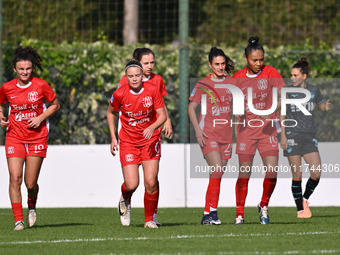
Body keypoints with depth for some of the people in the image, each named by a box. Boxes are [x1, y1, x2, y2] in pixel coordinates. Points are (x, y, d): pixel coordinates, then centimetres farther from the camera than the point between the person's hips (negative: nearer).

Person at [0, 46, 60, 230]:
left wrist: (40, 118, -9)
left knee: (31, 183, 0)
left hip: (37, 137, -1)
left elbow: (55, 105, 6)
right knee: (15, 179, -13)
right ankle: (18, 220, -7)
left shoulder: (41, 86, -6)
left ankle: (32, 207, 34)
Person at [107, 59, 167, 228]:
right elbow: (111, 113, 10)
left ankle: (149, 219, 8)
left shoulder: (152, 91, -9)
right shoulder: (119, 94, -9)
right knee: (131, 184, -10)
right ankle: (125, 201, 28)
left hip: (150, 140, 0)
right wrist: (113, 138, 6)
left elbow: (162, 116, -6)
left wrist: (152, 127, -26)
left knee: (150, 182, -11)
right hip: (128, 141, 0)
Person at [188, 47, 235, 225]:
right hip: (208, 134, -4)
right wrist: (197, 129, -11)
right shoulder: (202, 85, -1)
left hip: (226, 135, 4)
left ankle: (207, 215, 10)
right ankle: (212, 212, -20)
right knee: (217, 170, -20)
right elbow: (191, 108, 1)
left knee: (218, 174, 4)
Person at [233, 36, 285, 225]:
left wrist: (272, 111, -22)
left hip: (267, 129, -1)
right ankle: (239, 214, 7)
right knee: (244, 173, -4)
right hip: (246, 129, 1)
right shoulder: (238, 77, 3)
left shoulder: (270, 72, -3)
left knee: (272, 171, -10)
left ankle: (264, 206, 15)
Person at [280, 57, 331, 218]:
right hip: (292, 136, -3)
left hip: (309, 136, 3)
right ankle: (300, 209, 7)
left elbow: (321, 106, 21)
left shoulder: (314, 91, 6)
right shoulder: (288, 92, -2)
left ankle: (305, 199, 18)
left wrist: (326, 107, -3)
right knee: (297, 175, -2)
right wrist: (283, 136, -8)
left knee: (316, 173, -7)